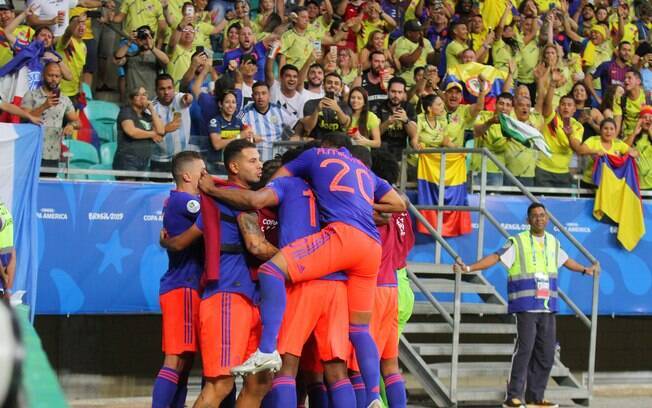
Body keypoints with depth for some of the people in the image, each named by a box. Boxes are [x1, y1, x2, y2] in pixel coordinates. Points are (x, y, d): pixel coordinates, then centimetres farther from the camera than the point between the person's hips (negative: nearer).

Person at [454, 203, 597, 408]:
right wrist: (468, 268, -21)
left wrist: (585, 270, 47)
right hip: (526, 307, -6)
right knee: (524, 349, -13)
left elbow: (566, 260, 33)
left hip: (547, 308, 6)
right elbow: (495, 258, -10)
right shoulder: (518, 242, -2)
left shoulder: (553, 243, 14)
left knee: (545, 353, 5)